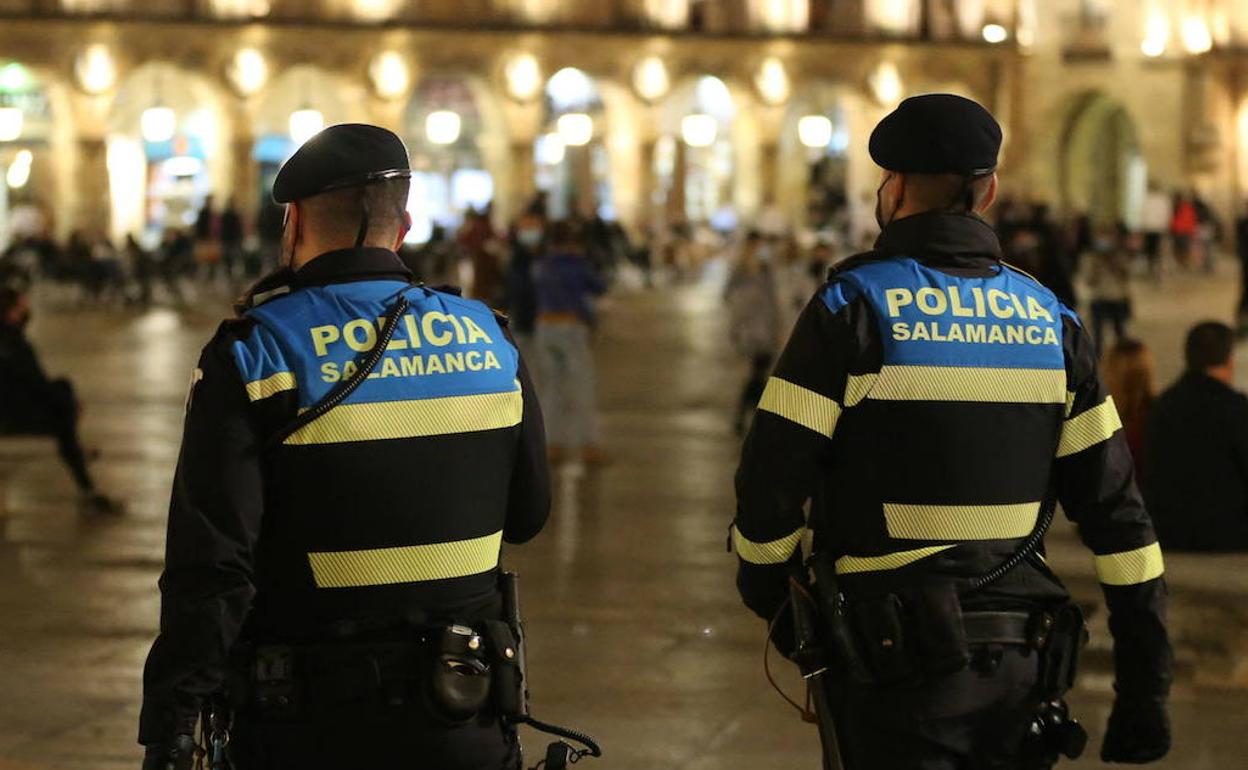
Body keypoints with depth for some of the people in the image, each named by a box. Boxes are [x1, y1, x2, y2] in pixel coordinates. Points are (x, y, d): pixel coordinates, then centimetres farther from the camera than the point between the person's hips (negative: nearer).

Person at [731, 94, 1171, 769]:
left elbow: (771, 478, -8)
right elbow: (1117, 514, 4)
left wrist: (766, 591, 12)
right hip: (1021, 666, 4)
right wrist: (1146, 688, 8)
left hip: (897, 662, -4)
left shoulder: (852, 307, -7)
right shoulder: (1051, 319, 6)